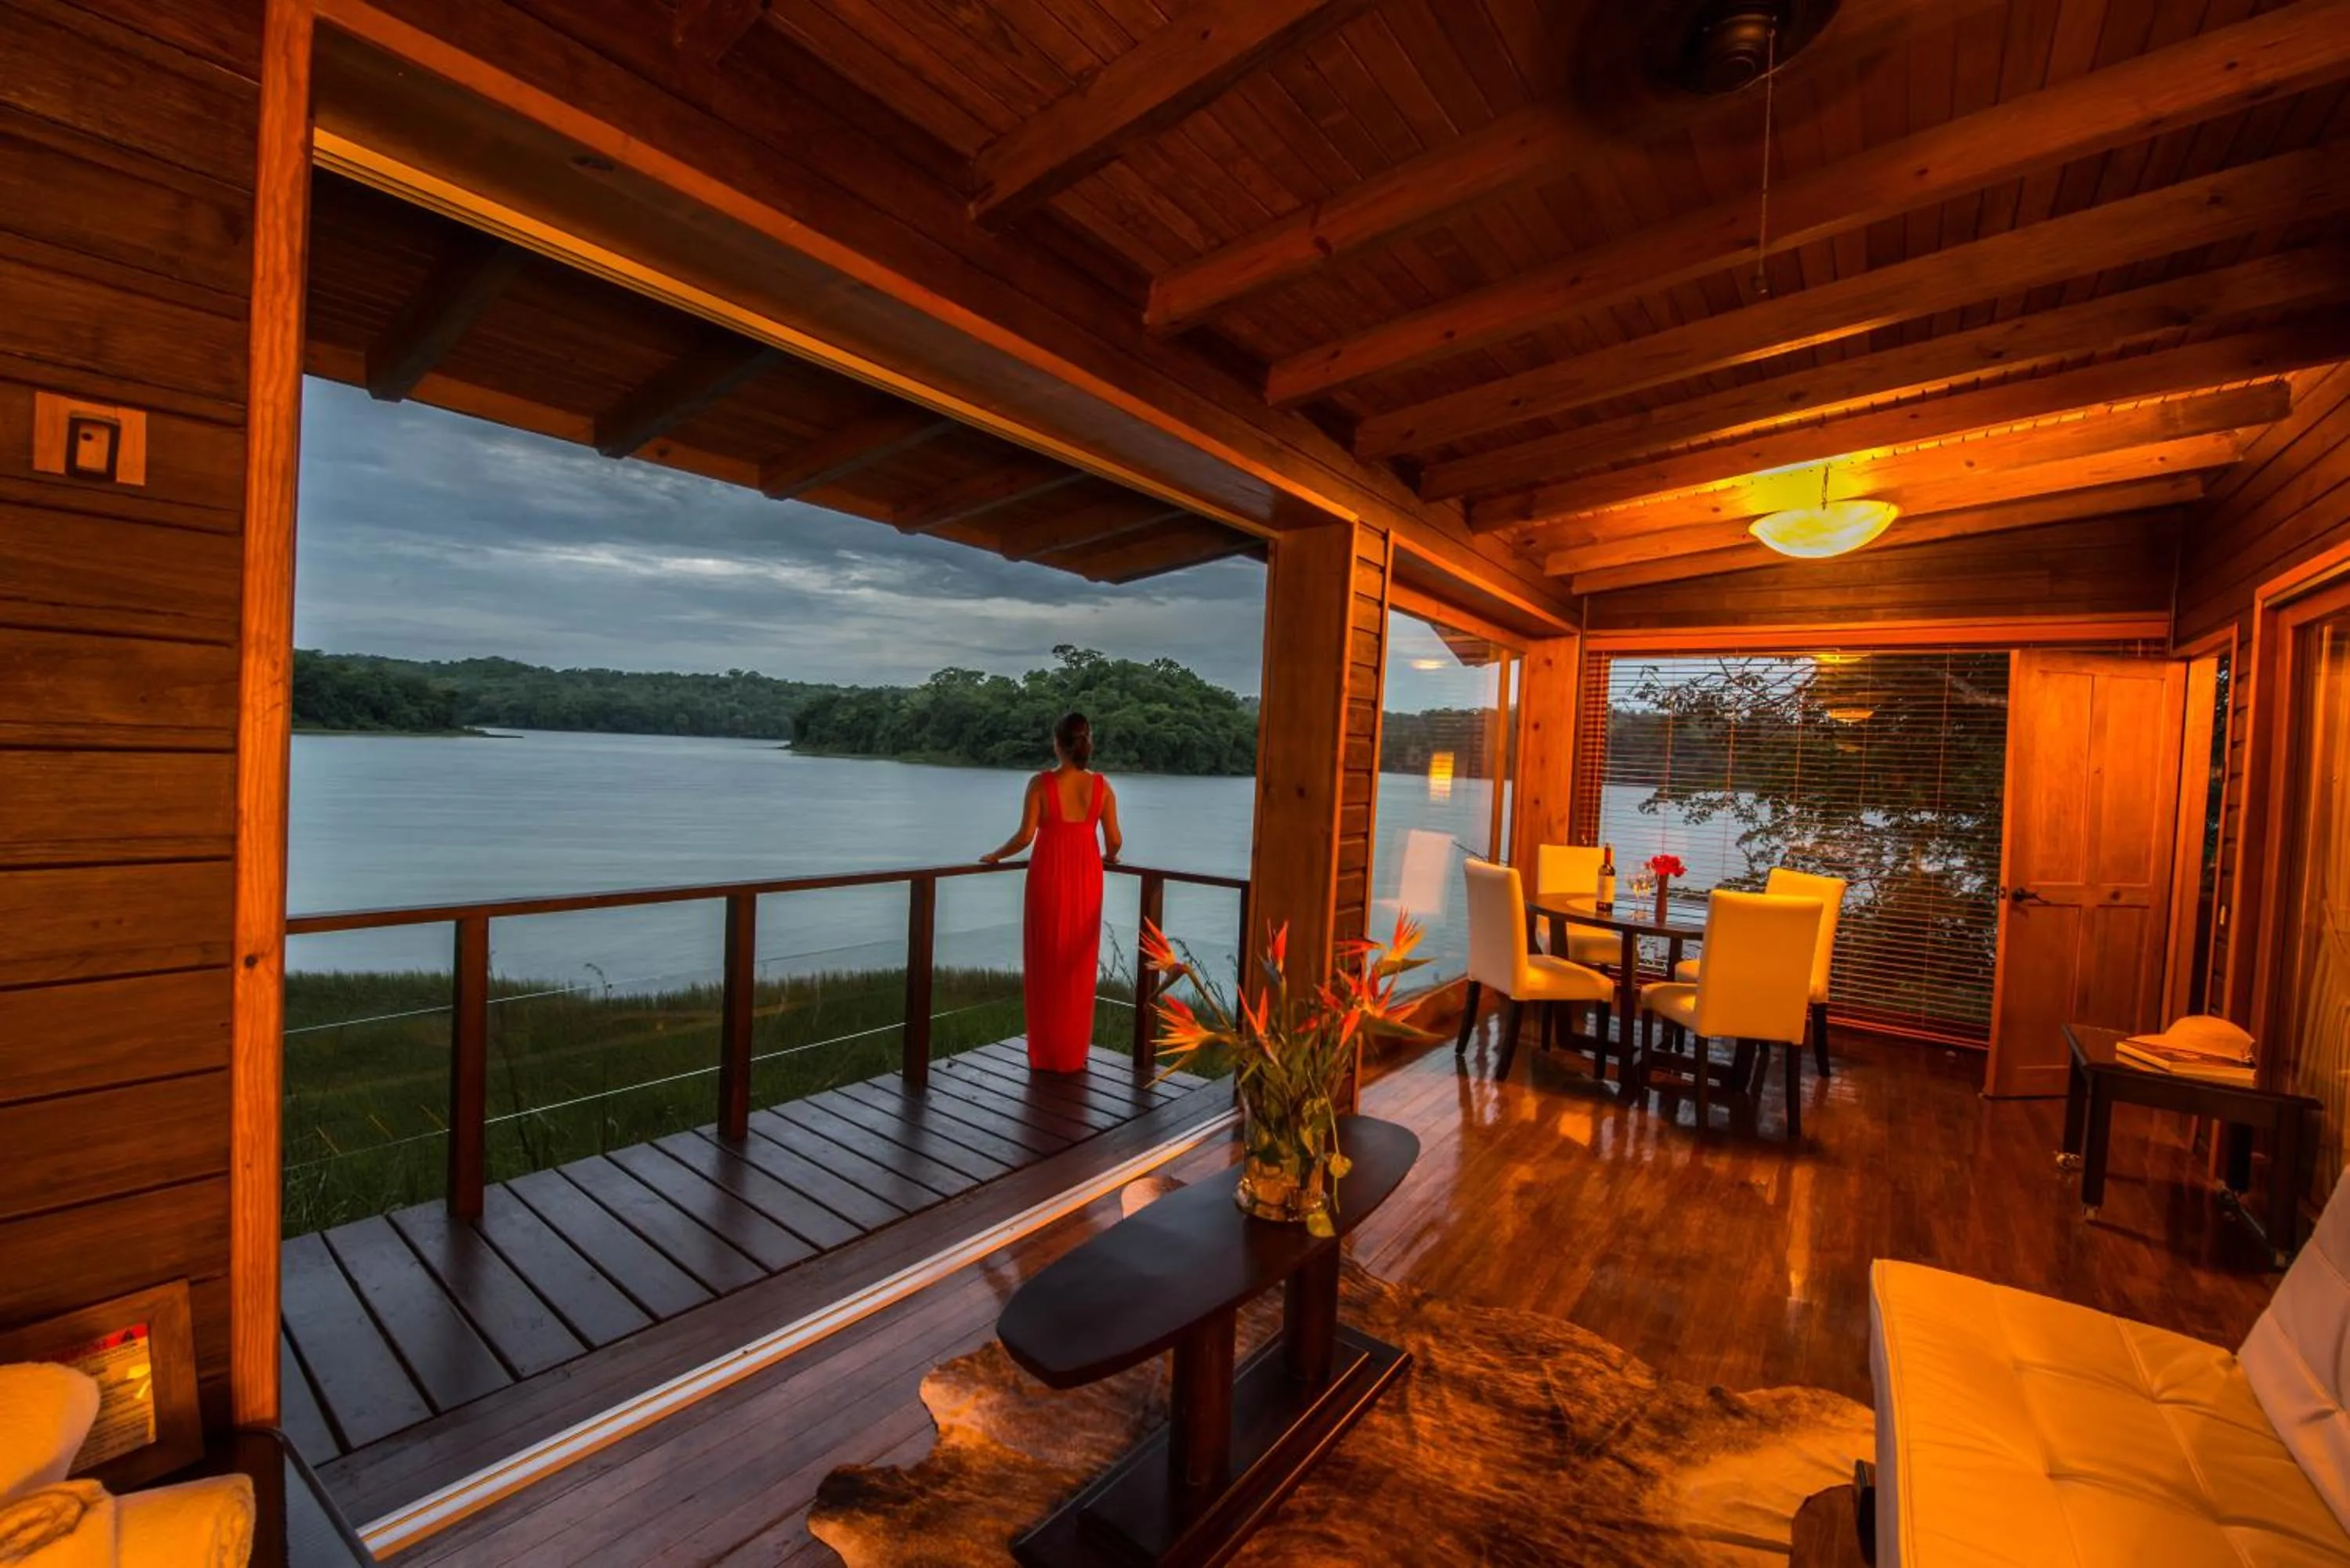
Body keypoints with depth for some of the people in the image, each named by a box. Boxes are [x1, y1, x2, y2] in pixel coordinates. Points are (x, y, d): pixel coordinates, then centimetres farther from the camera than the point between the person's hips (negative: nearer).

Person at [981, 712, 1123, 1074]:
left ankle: (1045, 1054, 17)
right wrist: (1110, 857, 20)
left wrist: (995, 856, 4)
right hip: (1086, 878, 2)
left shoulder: (1041, 783, -10)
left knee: (1046, 965, 10)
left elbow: (1026, 836, -13)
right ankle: (1074, 1055, 20)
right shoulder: (1102, 786, -3)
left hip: (1048, 876, -2)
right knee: (1079, 967, 12)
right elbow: (1114, 840, -2)